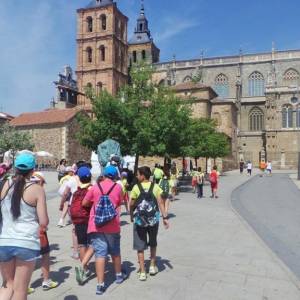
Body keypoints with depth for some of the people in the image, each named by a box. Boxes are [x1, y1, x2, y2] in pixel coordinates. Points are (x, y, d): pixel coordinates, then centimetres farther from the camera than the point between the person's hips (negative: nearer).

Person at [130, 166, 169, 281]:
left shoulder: (136, 187, -7)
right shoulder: (155, 187, -4)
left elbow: (131, 204, -4)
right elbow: (160, 203, -8)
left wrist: (132, 217, 11)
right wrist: (165, 217, -4)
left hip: (139, 220, -2)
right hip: (153, 219, 2)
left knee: (140, 246, 9)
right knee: (153, 243, 24)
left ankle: (142, 272, 10)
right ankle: (152, 266, 29)